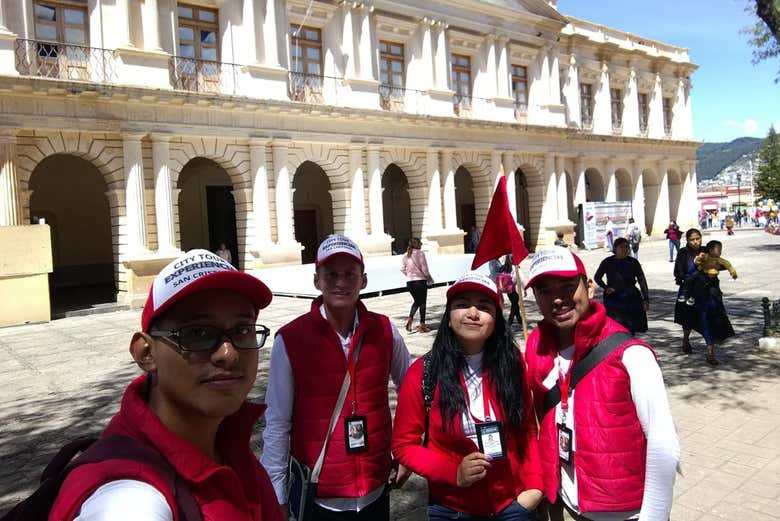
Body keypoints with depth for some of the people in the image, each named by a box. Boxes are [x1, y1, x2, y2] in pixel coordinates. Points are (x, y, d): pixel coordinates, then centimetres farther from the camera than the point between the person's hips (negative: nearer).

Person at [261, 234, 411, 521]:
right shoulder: (289, 341, -15)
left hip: (376, 491, 3)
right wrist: (276, 498, -8)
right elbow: (277, 426, -10)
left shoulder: (384, 331, -7)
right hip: (317, 497, -2)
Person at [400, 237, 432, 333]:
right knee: (422, 302, 5)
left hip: (409, 282, 5)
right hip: (420, 280, -5)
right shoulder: (420, 253, -10)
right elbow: (424, 268, -11)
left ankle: (410, 319, 4)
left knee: (416, 301, 22)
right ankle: (422, 325, 8)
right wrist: (429, 277, 4)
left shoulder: (405, 256, 6)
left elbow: (402, 269, 5)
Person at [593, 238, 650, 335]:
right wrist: (606, 287, -2)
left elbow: (642, 282, 5)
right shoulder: (607, 262, 1)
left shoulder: (633, 262, 3)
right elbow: (597, 277, 14)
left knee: (631, 327, 6)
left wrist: (646, 300, -1)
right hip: (613, 299, -1)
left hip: (631, 299, 1)